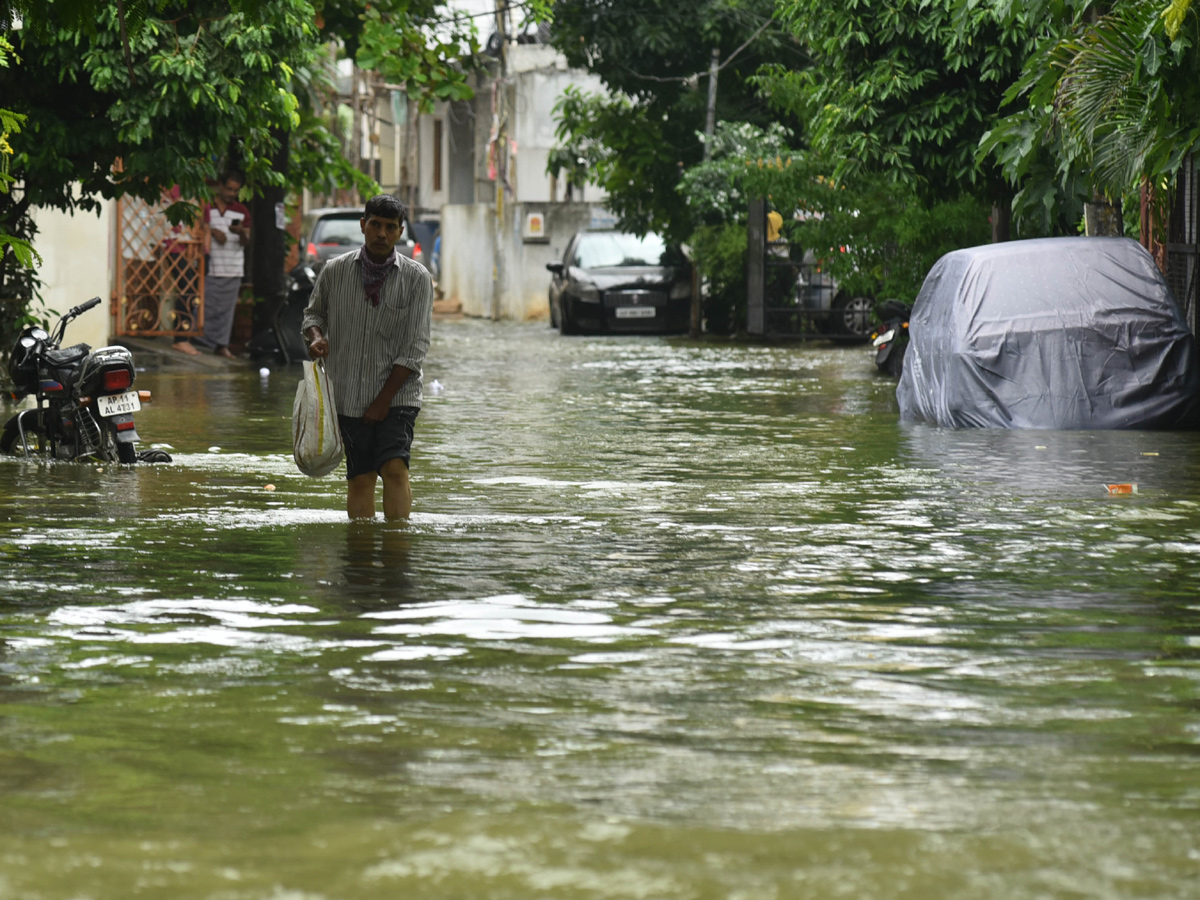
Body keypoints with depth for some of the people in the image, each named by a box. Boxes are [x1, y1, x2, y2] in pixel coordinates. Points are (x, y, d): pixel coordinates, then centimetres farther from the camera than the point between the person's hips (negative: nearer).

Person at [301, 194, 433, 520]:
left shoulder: (416, 278, -4)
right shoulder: (335, 270, 3)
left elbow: (415, 347, -6)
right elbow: (314, 313, 20)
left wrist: (384, 400, -10)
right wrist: (316, 336, -5)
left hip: (397, 395, -2)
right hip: (349, 395, 2)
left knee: (395, 468, -18)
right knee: (359, 478, 1)